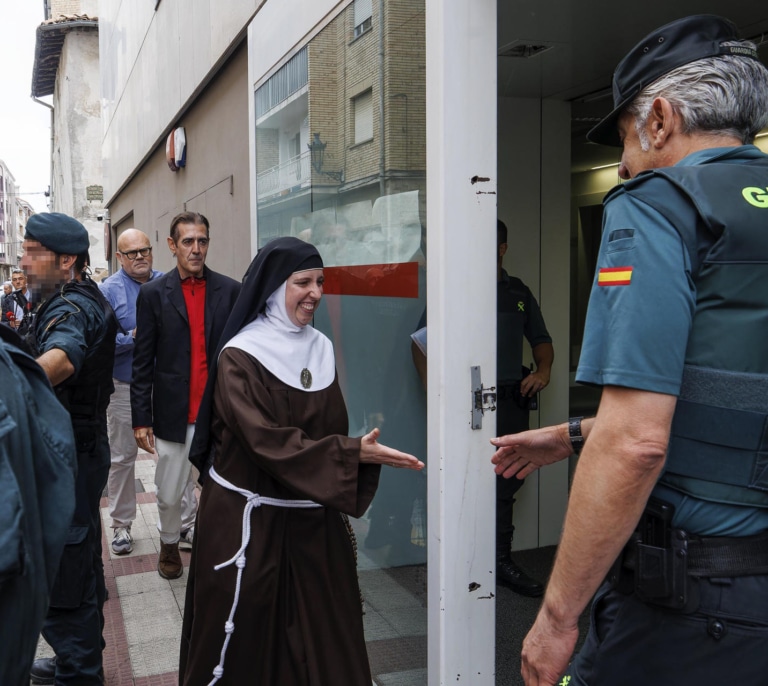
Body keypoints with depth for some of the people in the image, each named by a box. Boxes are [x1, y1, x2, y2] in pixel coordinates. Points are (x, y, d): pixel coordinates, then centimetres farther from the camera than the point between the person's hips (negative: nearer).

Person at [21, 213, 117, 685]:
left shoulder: (71, 307, -21)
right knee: (80, 559, 22)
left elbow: (61, 359, -45)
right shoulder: (84, 298, 12)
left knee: (61, 570, -2)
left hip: (70, 455, -11)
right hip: (80, 447, 11)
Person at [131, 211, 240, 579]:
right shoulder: (153, 293, 1)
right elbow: (142, 362, 1)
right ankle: (170, 543, 38)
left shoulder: (230, 290, 3)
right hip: (174, 415, 0)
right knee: (169, 494, 12)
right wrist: (141, 418, -1)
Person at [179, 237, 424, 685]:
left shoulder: (320, 349, 6)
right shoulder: (240, 358, -12)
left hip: (312, 517, 5)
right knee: (243, 637, 5)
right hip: (249, 518, -5)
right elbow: (267, 441, -21)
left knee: (324, 635, 7)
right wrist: (355, 454, -27)